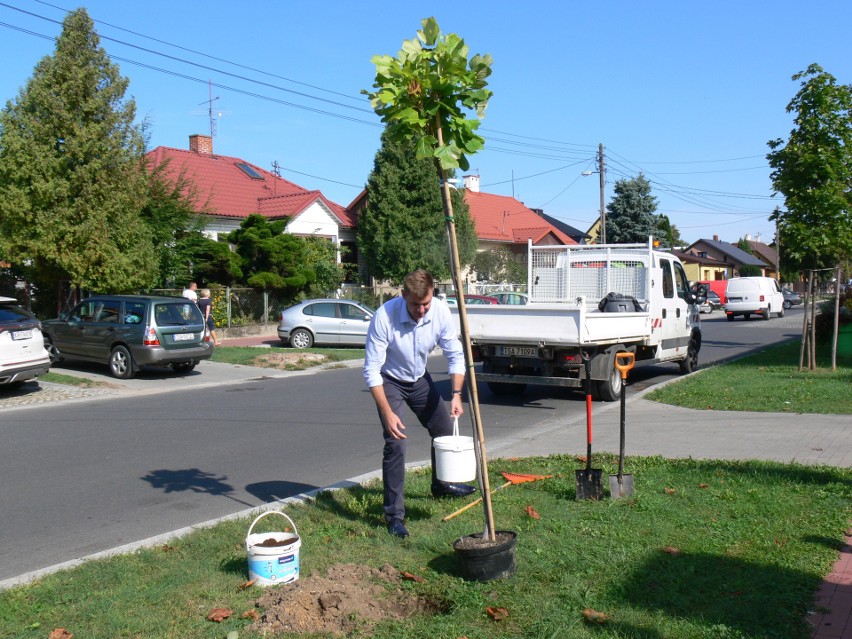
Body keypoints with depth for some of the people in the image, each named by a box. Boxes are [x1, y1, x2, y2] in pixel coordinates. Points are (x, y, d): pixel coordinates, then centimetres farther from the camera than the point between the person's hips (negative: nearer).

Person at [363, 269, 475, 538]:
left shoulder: (441, 311, -23)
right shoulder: (384, 317, -34)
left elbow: (455, 355, -11)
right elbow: (372, 369, -29)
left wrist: (456, 394, -22)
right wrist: (387, 412, -34)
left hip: (419, 378, 5)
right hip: (389, 381, -5)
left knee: (444, 430, 14)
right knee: (395, 442, -18)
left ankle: (441, 485, 42)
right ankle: (394, 514, -8)